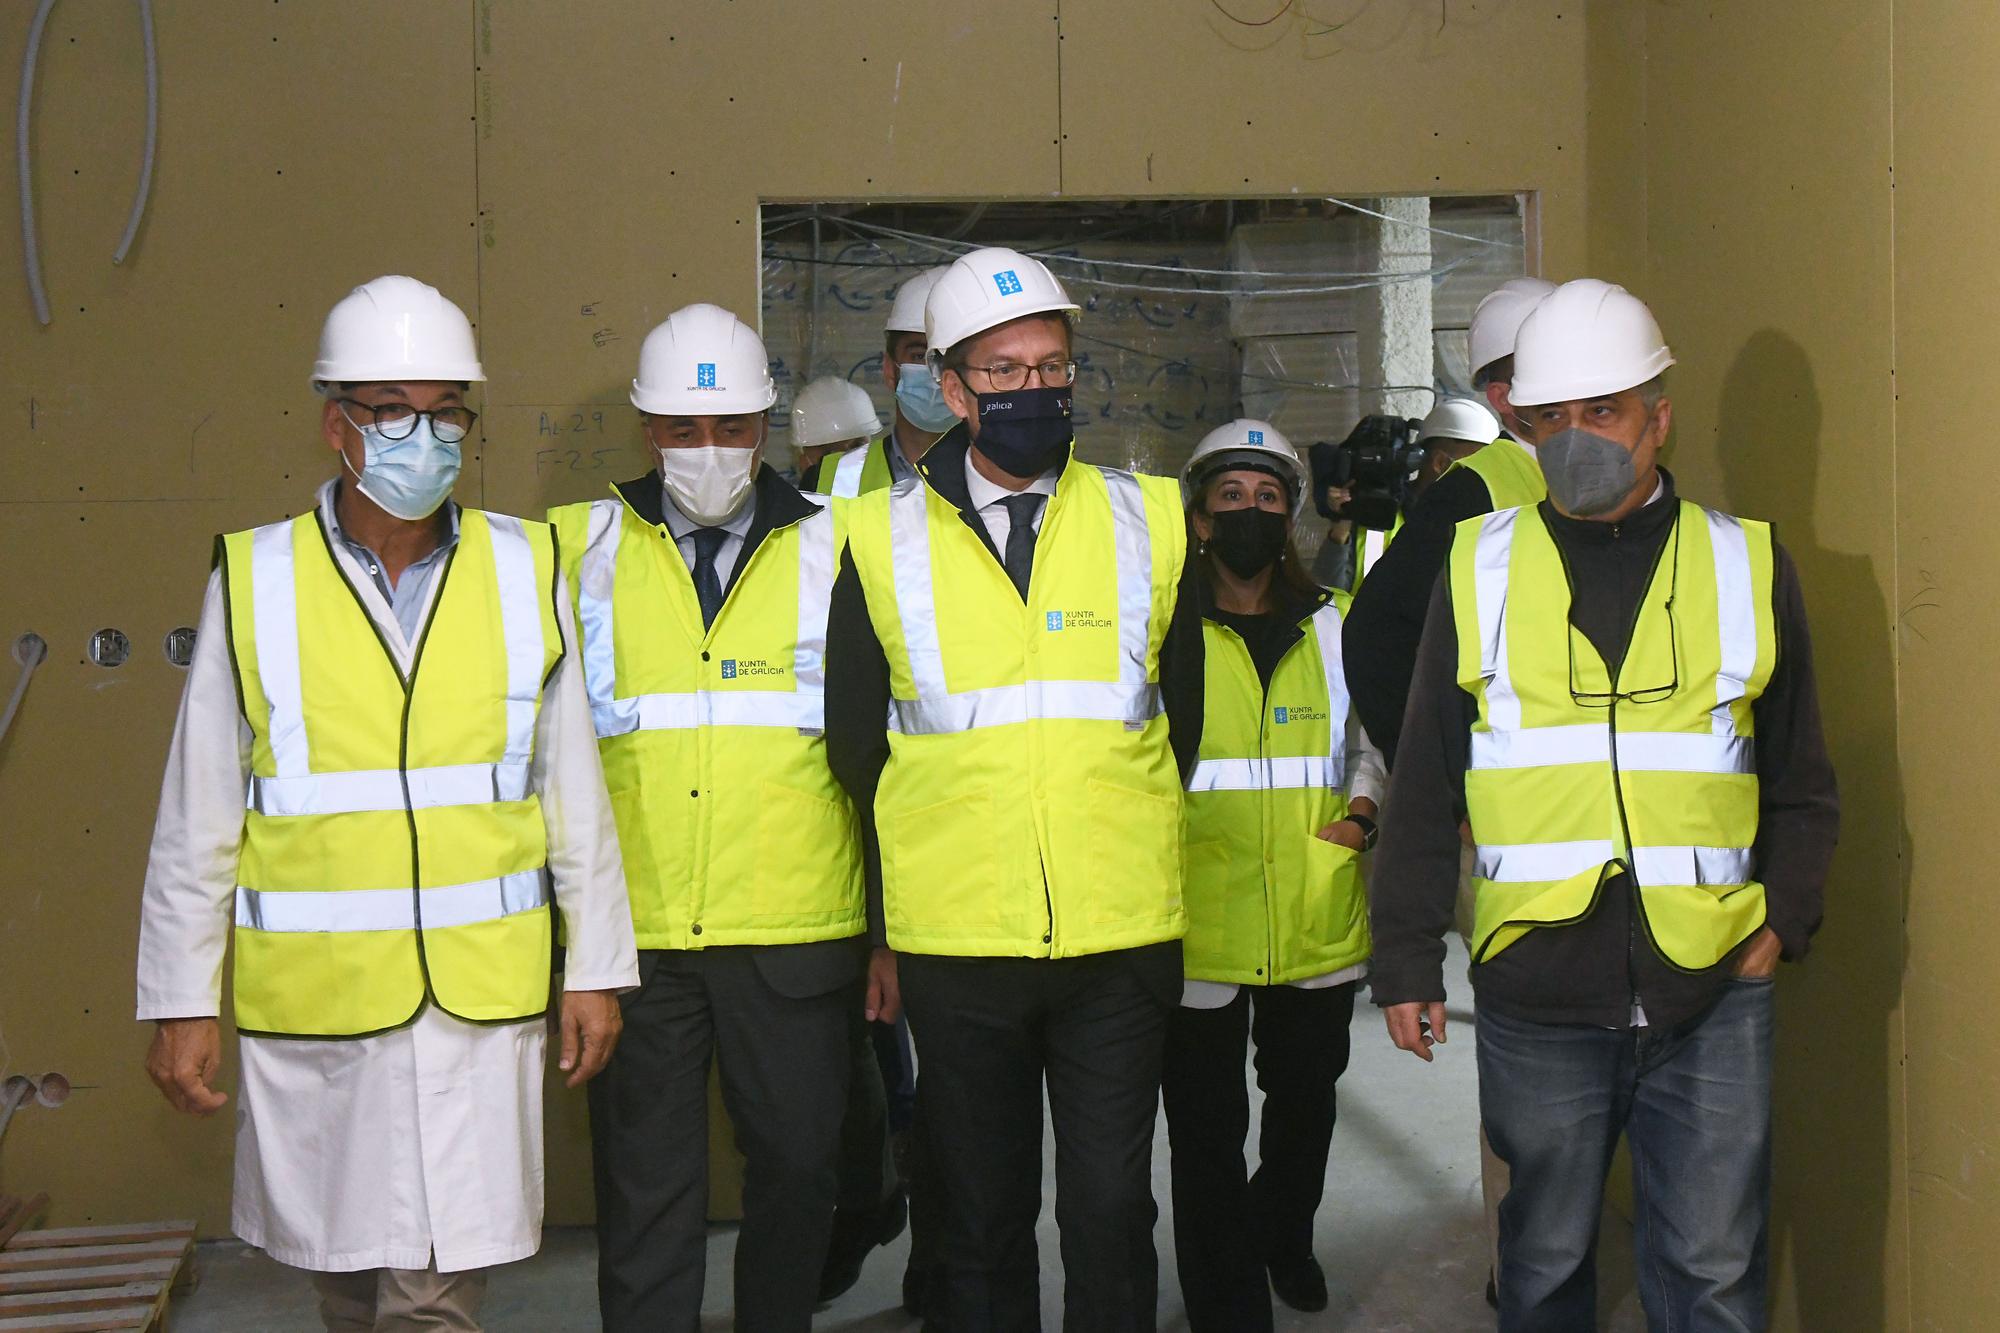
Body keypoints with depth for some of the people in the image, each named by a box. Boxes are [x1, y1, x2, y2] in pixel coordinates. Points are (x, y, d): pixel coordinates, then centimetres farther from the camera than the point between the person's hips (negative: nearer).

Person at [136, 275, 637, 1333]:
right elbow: (196, 819, 3)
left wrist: (595, 967, 7)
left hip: (480, 998, 0)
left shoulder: (526, 570, 2)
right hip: (312, 1001, 0)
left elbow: (575, 792, 6)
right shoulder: (253, 581, -1)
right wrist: (180, 1003, 2)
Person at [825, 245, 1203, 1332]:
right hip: (955, 944, 0)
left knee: (1111, 1209, 5)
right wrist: (914, 871, 11)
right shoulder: (884, 542, 1)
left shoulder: (1147, 521, 4)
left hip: (1121, 937, 0)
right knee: (981, 1219, 11)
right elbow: (855, 745, 10)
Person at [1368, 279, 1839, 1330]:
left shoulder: (1747, 564, 7)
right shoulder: (1480, 568, 5)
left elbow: (1801, 782, 13)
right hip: (1535, 994, 0)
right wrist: (1407, 961, 4)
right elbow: (1423, 790, 7)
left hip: (1712, 994, 0)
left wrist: (1783, 920, 0)